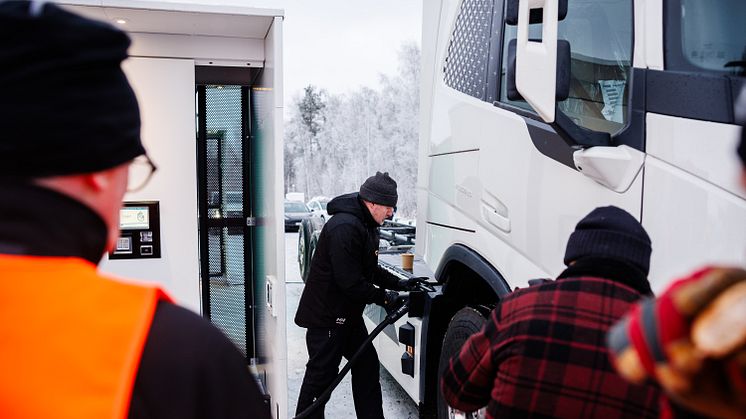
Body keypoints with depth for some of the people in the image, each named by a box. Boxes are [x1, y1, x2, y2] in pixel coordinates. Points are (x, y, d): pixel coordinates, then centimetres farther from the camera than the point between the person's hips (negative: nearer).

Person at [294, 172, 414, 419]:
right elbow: (351, 282, -27)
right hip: (326, 316, -10)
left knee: (366, 365, 16)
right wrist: (384, 297, -16)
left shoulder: (366, 225, 9)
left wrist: (398, 284, 10)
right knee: (322, 374, 0)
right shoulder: (345, 227, -25)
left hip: (347, 314, 10)